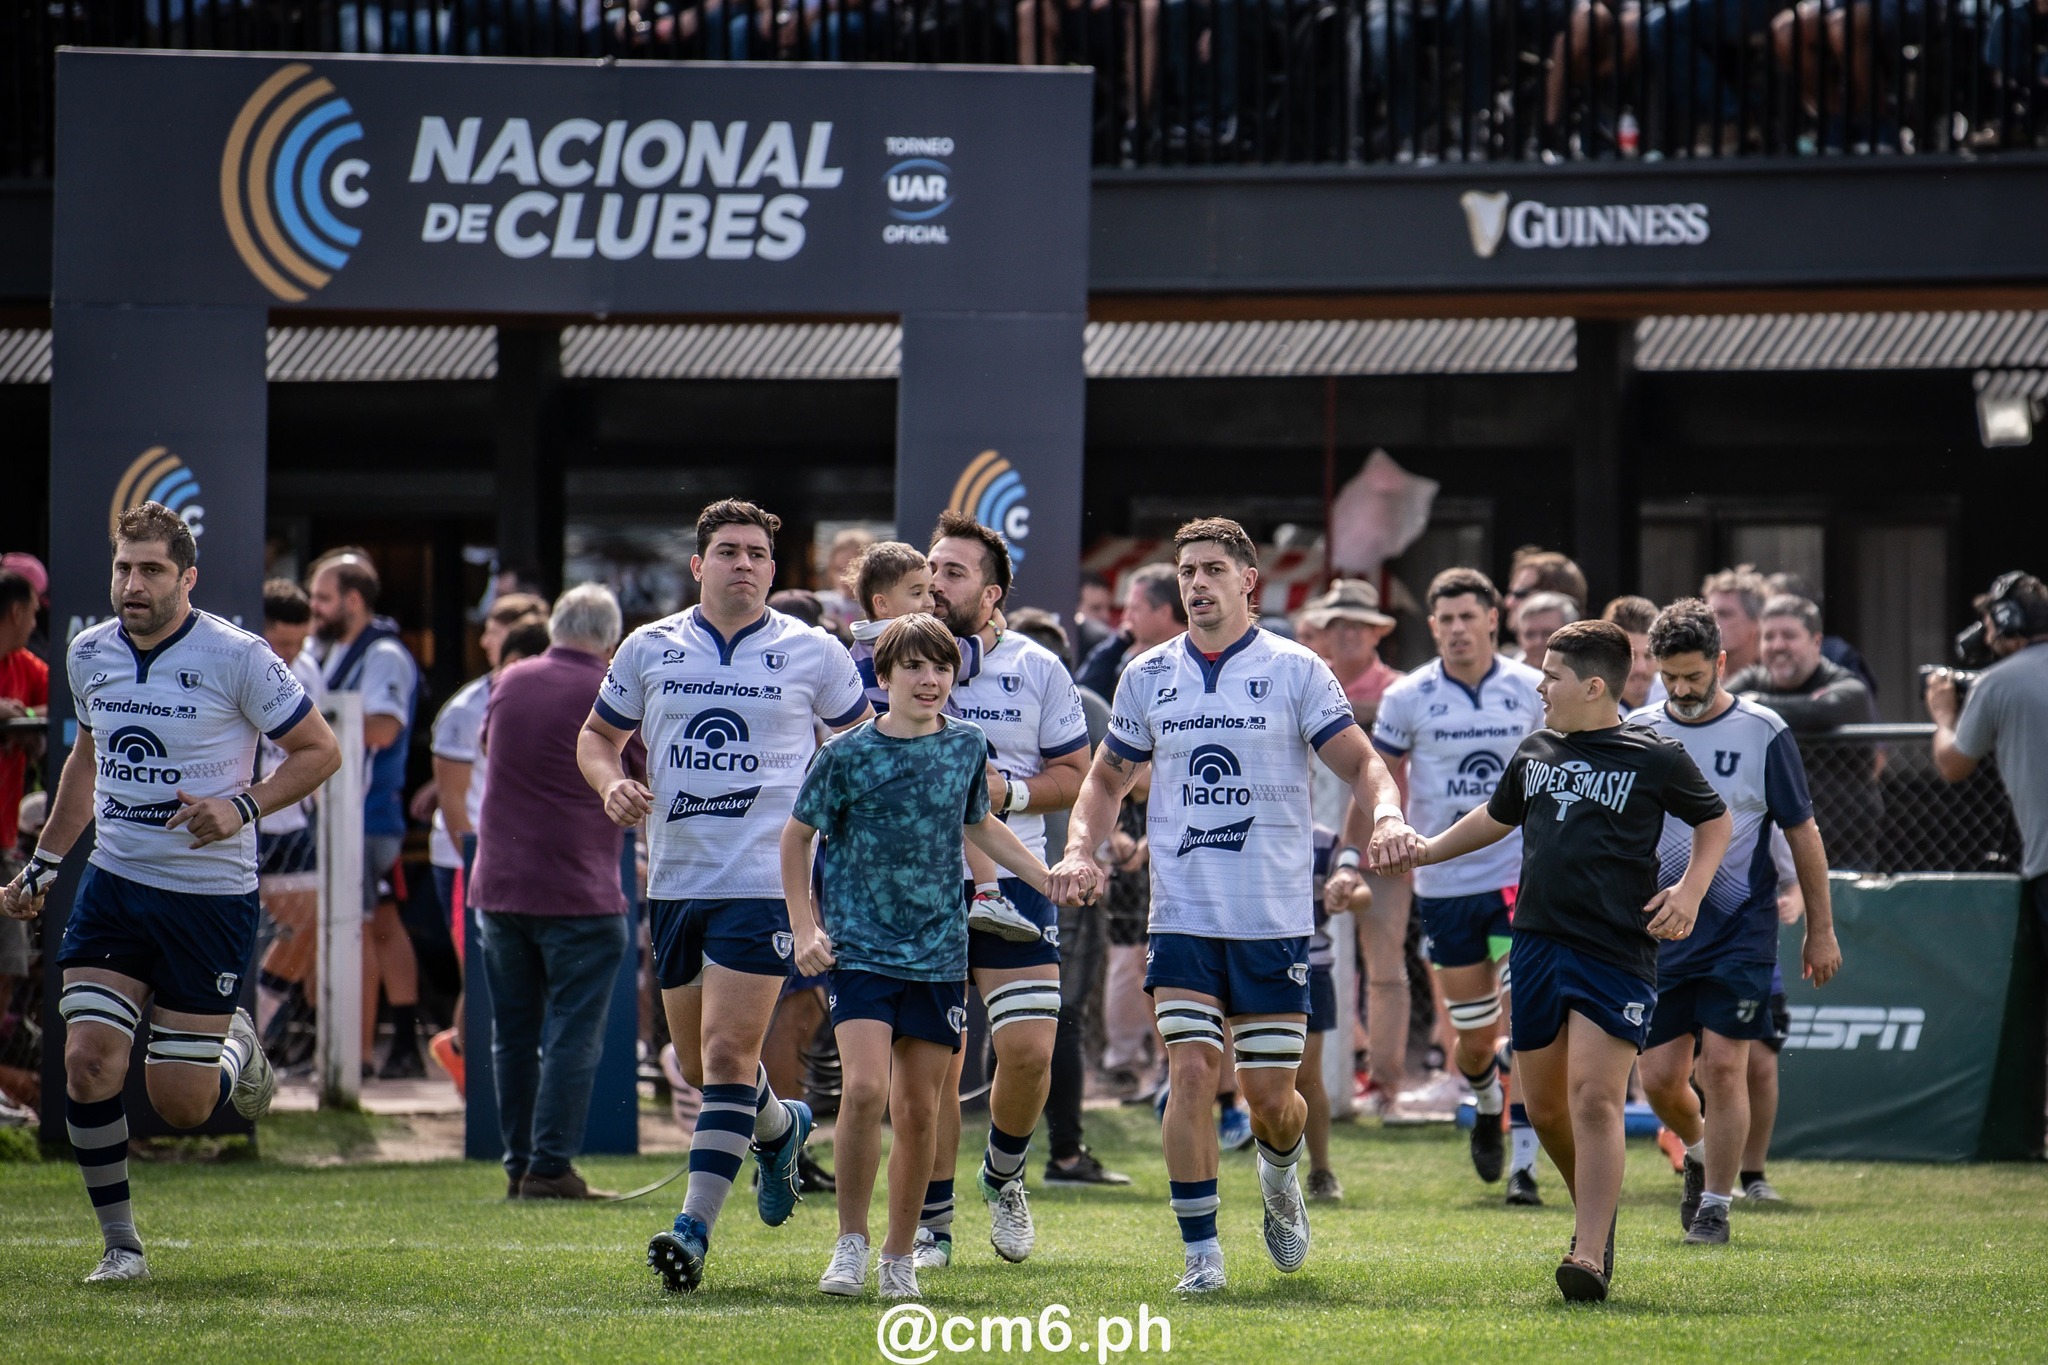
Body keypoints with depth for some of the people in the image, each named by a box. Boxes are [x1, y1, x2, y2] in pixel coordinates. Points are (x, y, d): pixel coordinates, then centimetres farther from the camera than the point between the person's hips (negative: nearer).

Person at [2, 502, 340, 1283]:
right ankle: (120, 1245, 3)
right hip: (114, 887, 4)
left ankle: (237, 1050, 35)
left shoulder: (235, 658, -12)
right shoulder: (89, 654, 4)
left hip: (211, 896, -4)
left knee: (182, 1104, -2)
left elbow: (319, 751, -4)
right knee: (89, 1063, -12)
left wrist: (243, 807, -19)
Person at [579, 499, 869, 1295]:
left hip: (765, 879, -4)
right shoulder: (650, 649, 9)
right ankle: (781, 1126, 44)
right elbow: (598, 735, 19)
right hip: (676, 880, 4)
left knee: (728, 1052, -15)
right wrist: (611, 784, -2)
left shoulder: (812, 654, 3)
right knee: (700, 1064, 12)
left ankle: (695, 1228, -18)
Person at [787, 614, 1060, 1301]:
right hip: (860, 949, -3)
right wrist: (804, 928, -1)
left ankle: (901, 1257, 17)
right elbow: (799, 835, 5)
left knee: (919, 1110, 4)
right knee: (865, 1089, -19)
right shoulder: (847, 754, -6)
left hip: (939, 953, 3)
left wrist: (1048, 878, 18)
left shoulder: (967, 746, 5)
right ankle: (851, 1244, -5)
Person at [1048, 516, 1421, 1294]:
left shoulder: (1295, 671, -1)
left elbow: (1362, 764, -1)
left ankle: (1279, 1179, 37)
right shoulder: (1148, 677, 8)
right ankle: (1200, 1252, -5)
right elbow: (1108, 779, 18)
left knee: (1271, 1096, 2)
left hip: (1275, 918, -1)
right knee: (1191, 1073, -12)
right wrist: (1081, 849, 0)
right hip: (1182, 916, 2)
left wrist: (1388, 816, -23)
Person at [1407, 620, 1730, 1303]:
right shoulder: (1535, 752, 12)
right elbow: (1498, 816, 31)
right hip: (1538, 941, 6)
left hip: (1616, 954, -6)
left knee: (1594, 1095, -16)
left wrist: (1690, 889, -5)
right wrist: (1425, 851, 31)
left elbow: (1715, 819, 9)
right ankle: (1595, 1211, 32)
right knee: (1545, 1106, 8)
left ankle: (1590, 1256, -17)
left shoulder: (1654, 758, -3)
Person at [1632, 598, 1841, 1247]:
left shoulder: (1763, 733, -3)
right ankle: (1700, 1149, 34)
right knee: (1660, 1077, 2)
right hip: (1659, 933, 3)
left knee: (1722, 1066, -10)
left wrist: (1821, 929, 4)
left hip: (1741, 930, -3)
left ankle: (1715, 1204, 2)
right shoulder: (1638, 734, 4)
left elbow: (1803, 834, 3)